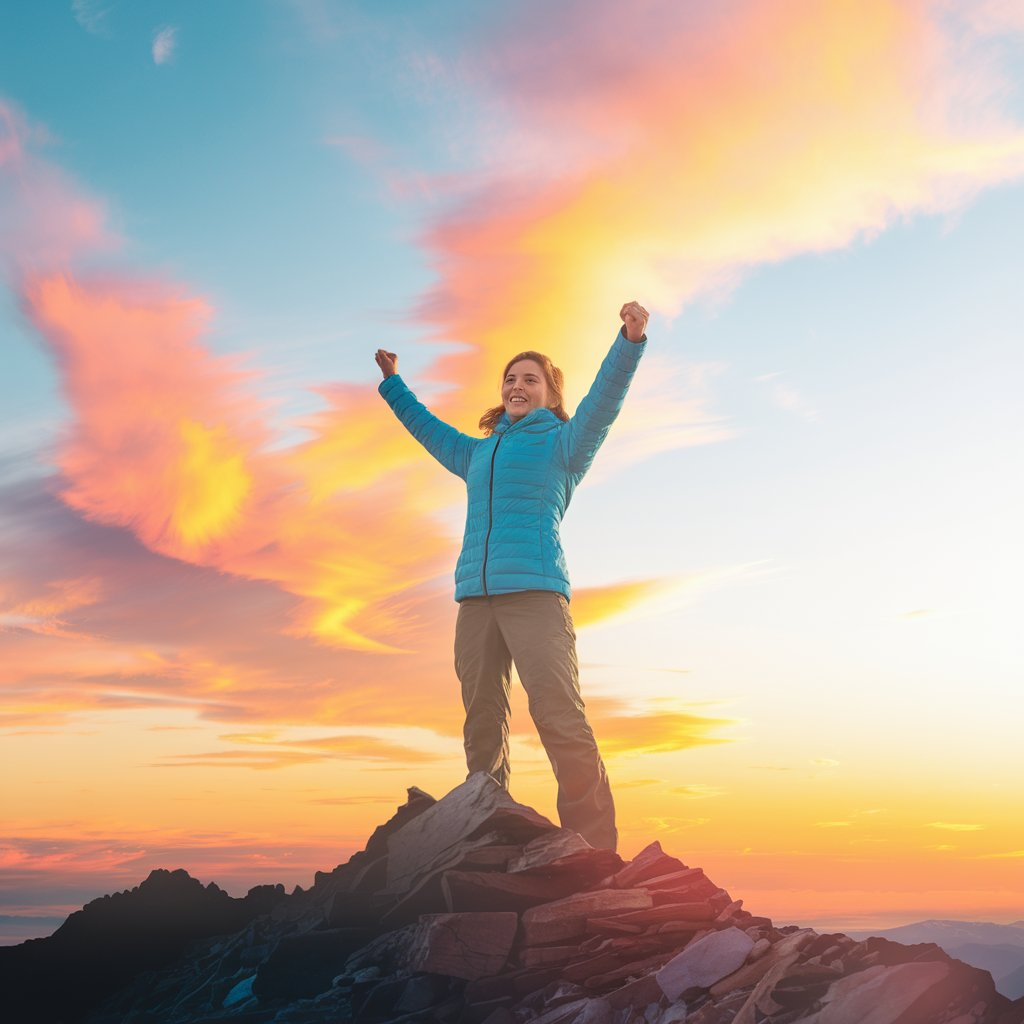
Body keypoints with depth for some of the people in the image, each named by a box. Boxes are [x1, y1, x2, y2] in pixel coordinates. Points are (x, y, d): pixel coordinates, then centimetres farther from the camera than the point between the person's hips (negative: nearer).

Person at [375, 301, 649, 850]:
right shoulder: (478, 453, 27)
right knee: (482, 730, 1)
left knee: (561, 721, -16)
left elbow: (604, 399, -4)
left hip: (535, 592, -5)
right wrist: (393, 385, 55)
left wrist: (629, 341, -19)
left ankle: (595, 852, -16)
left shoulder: (563, 443, 13)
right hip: (475, 598, 6)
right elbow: (429, 428, 44)